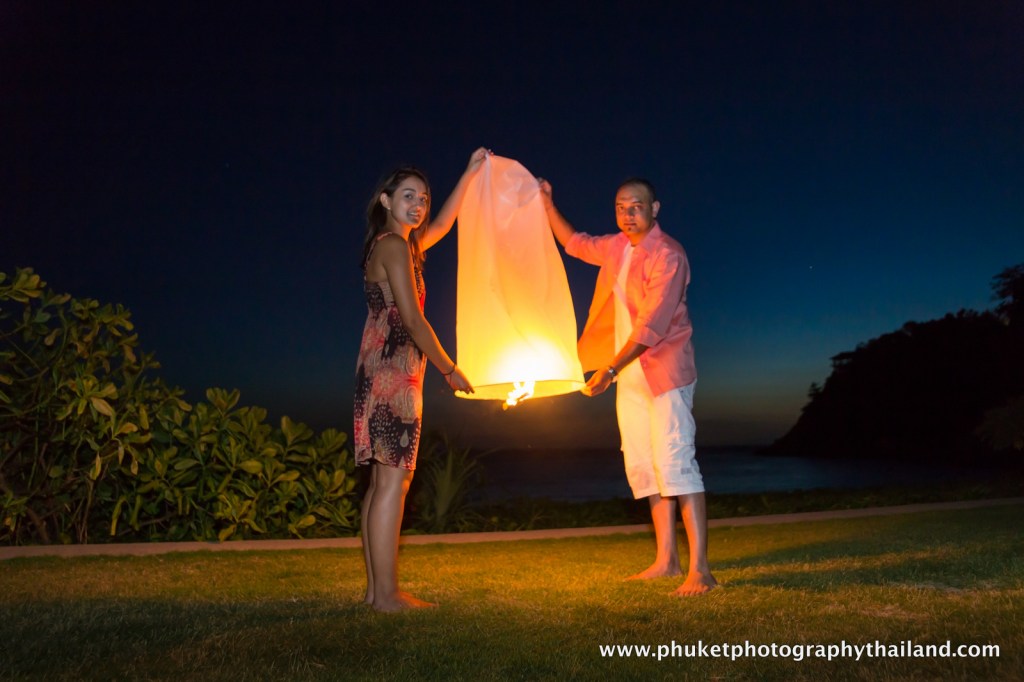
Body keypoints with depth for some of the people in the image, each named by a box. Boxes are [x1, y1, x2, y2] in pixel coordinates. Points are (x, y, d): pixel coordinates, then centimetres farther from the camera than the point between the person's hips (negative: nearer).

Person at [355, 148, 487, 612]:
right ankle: (387, 594, -7)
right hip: (393, 370, -10)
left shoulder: (399, 245, 20)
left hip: (385, 371, 10)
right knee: (393, 480, -10)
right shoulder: (393, 247, -8)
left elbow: (443, 224, 35)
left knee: (382, 481, 8)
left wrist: (469, 174, 36)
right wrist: (450, 370, -8)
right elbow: (411, 319, -14)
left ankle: (375, 588, 12)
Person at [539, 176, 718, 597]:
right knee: (642, 466, 8)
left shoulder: (667, 255, -15)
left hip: (664, 372, -8)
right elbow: (575, 244, 32)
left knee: (674, 462, -15)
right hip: (630, 376, 8)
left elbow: (651, 325, -21)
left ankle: (700, 570, -13)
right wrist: (547, 205, 26)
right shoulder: (617, 247, 11)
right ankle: (666, 560, 17)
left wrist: (609, 370, -23)